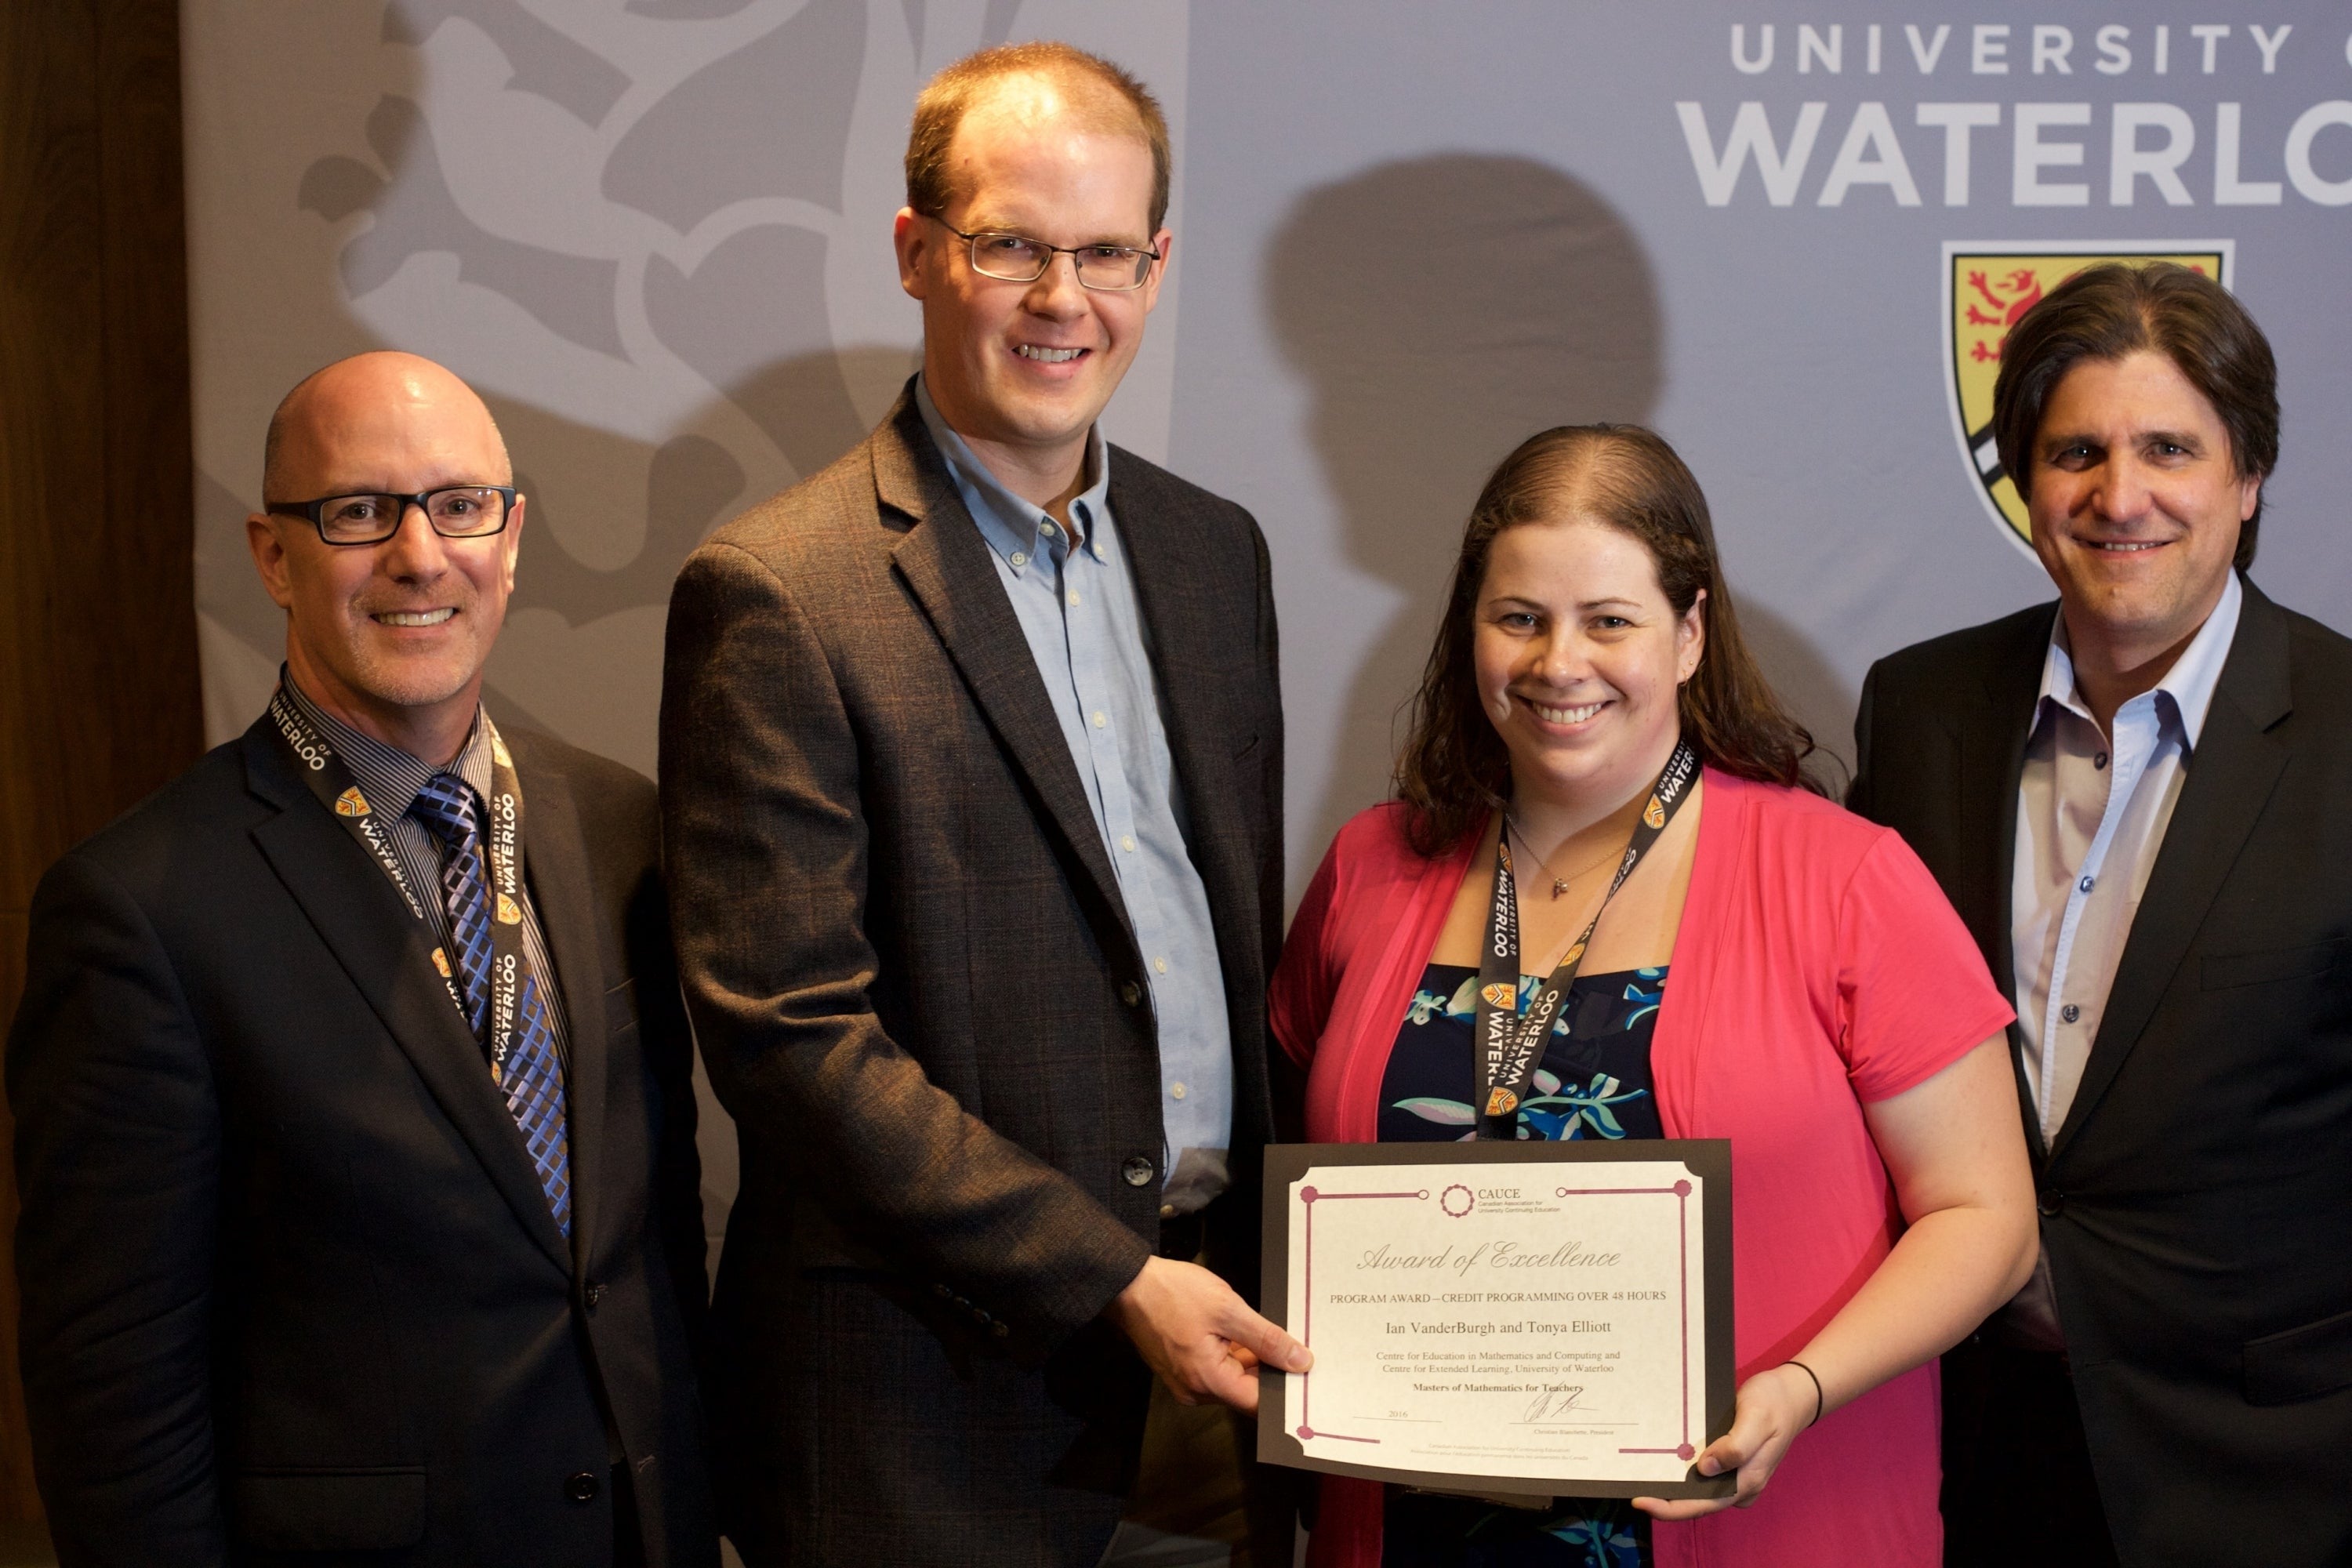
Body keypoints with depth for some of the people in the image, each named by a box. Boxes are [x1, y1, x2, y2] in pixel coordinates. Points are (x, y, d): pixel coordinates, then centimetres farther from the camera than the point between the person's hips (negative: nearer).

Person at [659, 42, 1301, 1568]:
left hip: (1211, 1307, 6)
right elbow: (789, 1032, -16)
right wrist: (1113, 1278, -16)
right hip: (933, 1385, -5)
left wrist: (1269, 1257, 6)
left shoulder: (1216, 551, 9)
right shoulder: (776, 595, -12)